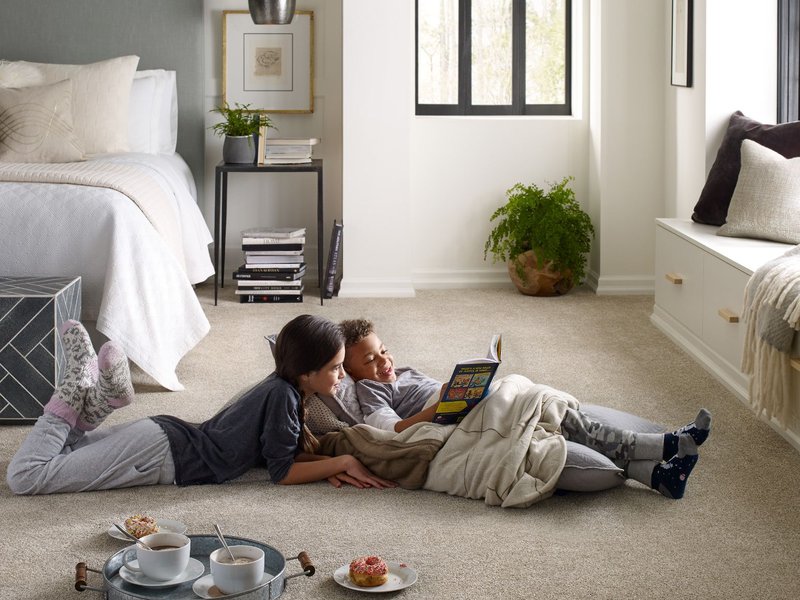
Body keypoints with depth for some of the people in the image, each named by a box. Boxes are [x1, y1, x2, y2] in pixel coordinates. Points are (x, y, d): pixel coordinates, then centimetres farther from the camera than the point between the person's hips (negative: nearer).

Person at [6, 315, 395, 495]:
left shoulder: (288, 387, 5)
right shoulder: (282, 395, -21)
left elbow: (288, 450, 12)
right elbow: (281, 472, -18)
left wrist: (328, 465, -5)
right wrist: (343, 462, -14)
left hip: (171, 434, 9)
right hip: (163, 454, -8)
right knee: (23, 476, -10)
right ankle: (77, 395, -1)